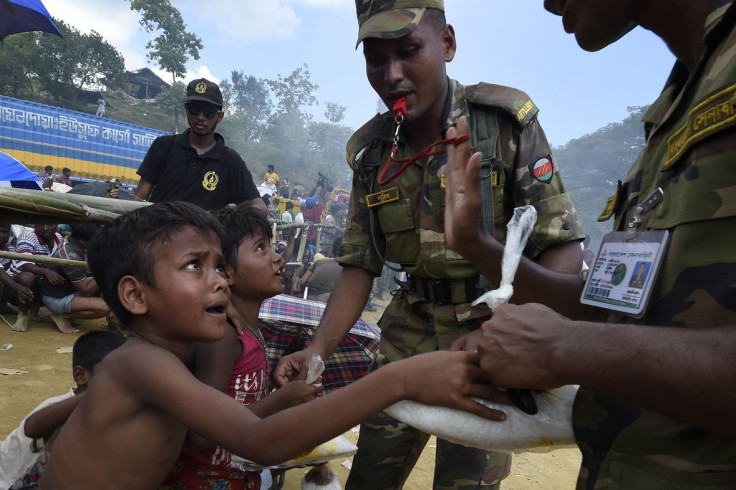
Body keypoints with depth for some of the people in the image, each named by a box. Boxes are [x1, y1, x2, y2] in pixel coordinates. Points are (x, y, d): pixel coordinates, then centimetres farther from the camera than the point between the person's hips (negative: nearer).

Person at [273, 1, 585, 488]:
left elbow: (563, 247, -15)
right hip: (411, 331, 4)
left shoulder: (508, 121, -13)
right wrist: (317, 350, -12)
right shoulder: (371, 152, -1)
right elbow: (360, 266, 0)